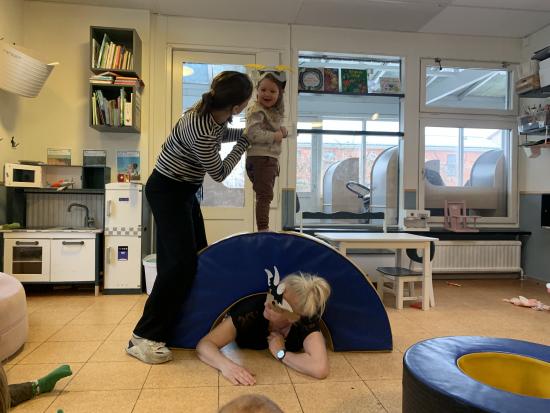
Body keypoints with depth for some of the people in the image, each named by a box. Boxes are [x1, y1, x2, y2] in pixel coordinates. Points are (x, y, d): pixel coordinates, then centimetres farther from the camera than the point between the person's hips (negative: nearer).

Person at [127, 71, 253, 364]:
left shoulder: (215, 114, -7)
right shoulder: (201, 131, -33)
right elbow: (219, 174, -17)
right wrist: (244, 144, -7)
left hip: (185, 190, 10)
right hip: (167, 191, -10)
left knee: (197, 254, 13)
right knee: (181, 262, -13)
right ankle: (144, 336, -2)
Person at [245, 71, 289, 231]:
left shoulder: (275, 112, 14)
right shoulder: (257, 111, -15)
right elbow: (253, 134, -26)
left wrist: (282, 131, 4)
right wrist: (275, 136, -20)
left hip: (271, 158, 10)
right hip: (260, 158, -10)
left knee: (265, 195, 18)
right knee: (264, 196, -11)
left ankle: (264, 228, 30)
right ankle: (262, 229, -6)